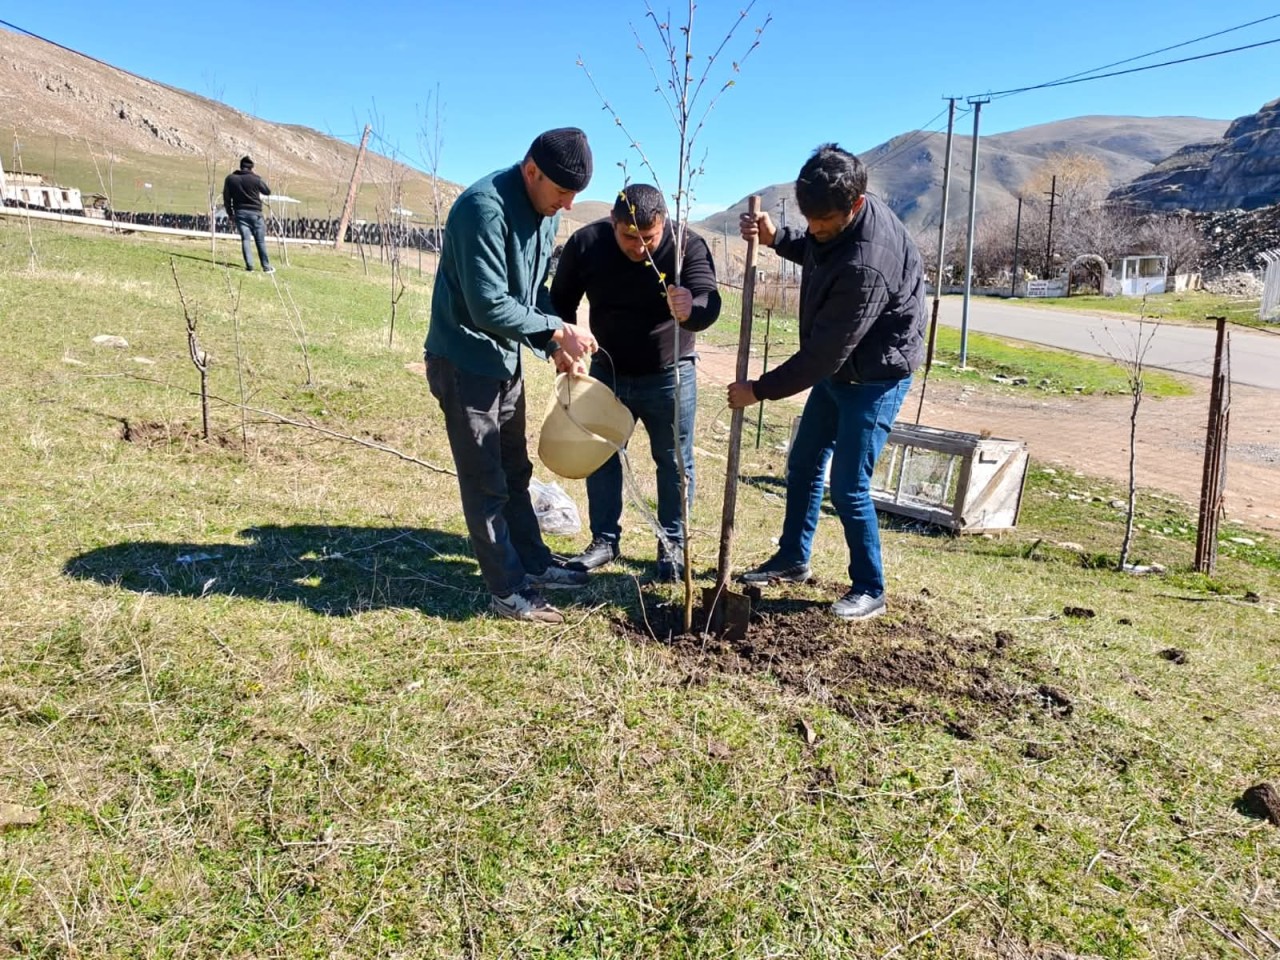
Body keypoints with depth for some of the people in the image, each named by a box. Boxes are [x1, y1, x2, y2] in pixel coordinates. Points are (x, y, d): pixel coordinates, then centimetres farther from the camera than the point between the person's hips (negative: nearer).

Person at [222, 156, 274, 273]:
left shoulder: (230, 178, 4)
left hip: (240, 213, 2)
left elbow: (226, 197, 6)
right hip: (255, 212, -2)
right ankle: (266, 267, 9)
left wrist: (230, 213, 14)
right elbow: (268, 192, 7)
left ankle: (249, 266, -10)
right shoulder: (255, 178, -7)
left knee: (245, 239, 1)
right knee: (260, 240, 5)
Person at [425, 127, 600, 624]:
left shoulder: (545, 212, 3)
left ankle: (534, 564, 32)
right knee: (486, 481, 1)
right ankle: (509, 591, 12)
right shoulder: (485, 207, -25)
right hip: (465, 362, -9)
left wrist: (557, 343, -3)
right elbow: (489, 306, -28)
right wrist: (555, 332, -21)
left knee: (514, 471, 19)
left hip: (506, 358, 9)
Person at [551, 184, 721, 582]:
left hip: (669, 376, -2)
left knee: (674, 462, 6)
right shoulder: (585, 243, -14)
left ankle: (672, 545, 22)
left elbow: (710, 302, -34)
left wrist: (691, 309, -57)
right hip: (607, 372, 3)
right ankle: (604, 540, 24)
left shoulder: (688, 246, -21)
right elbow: (561, 300, 1)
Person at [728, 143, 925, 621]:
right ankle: (793, 559, 32)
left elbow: (824, 352, -30)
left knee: (848, 486, -6)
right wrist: (775, 238, -5)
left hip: (874, 378, -9)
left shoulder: (866, 265, -35)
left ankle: (869, 590, 12)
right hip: (837, 368, 9)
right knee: (803, 463, 16)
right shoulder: (840, 217, -8)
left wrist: (760, 390, -20)